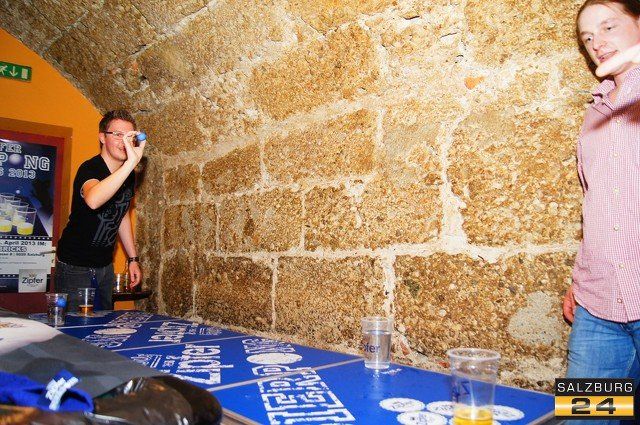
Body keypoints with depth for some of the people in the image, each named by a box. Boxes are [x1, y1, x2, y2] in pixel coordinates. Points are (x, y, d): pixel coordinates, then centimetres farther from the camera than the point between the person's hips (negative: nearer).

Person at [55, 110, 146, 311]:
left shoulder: (129, 174, 2)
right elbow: (93, 200, -45)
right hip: (75, 266, -7)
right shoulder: (90, 168, -20)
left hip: (105, 265, 7)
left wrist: (133, 259, 14)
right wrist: (131, 162, -50)